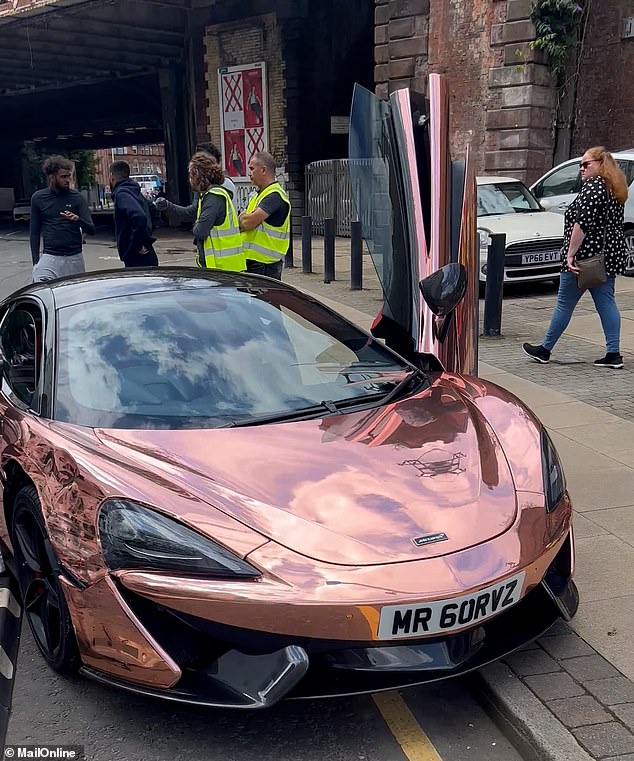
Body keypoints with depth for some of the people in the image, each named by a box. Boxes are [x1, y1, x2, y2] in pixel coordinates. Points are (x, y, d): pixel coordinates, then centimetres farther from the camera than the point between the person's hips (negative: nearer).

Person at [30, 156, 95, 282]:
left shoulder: (77, 197, 4)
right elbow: (35, 233, 12)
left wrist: (78, 220, -21)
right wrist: (35, 261, 6)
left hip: (75, 258, 1)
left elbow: (91, 230, 0)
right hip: (49, 257, 0)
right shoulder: (38, 198, 6)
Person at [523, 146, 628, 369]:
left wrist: (570, 254, -23)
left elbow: (582, 224, -23)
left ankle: (544, 350, 12)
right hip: (609, 256, 9)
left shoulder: (592, 186, -14)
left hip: (586, 256, -9)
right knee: (606, 303, 8)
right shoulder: (615, 189, 16)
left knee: (565, 304, 1)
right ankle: (614, 354, 5)